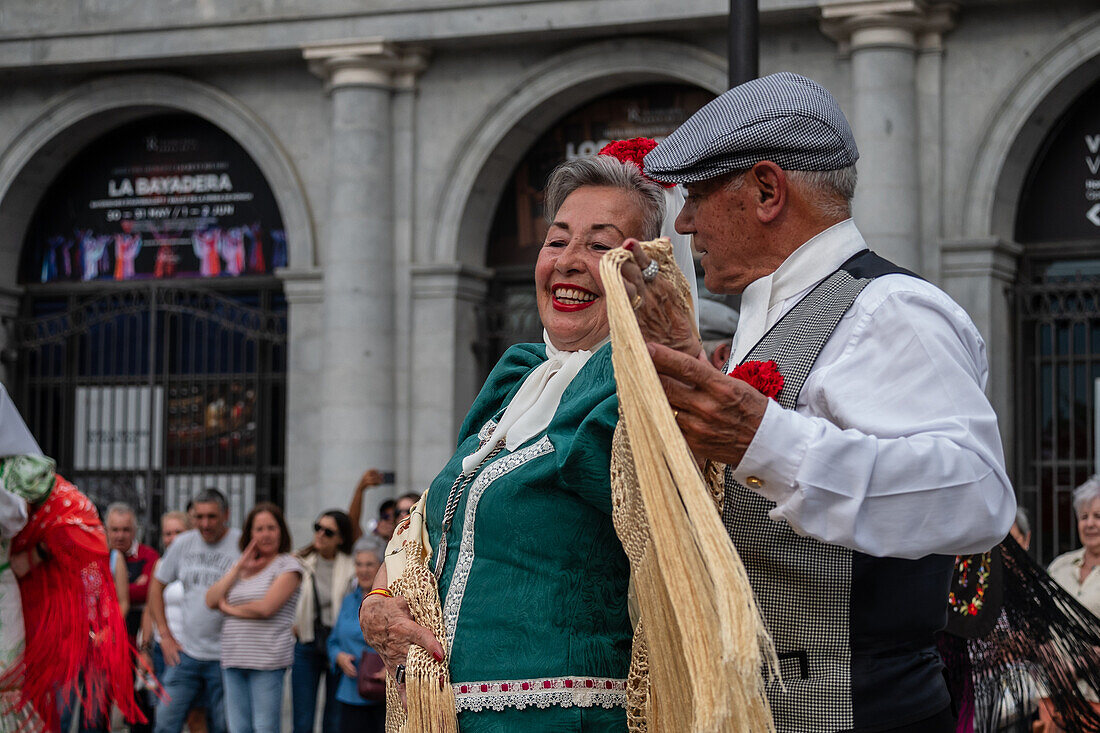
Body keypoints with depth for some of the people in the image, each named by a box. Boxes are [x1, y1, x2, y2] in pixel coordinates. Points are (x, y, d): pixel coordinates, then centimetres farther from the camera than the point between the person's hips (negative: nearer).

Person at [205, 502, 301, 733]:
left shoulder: (287, 565, -3)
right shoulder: (241, 567, 18)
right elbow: (211, 600, 7)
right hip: (234, 659, 6)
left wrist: (229, 609, 2)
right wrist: (239, 567, 0)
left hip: (267, 660, -6)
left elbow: (266, 608, -14)